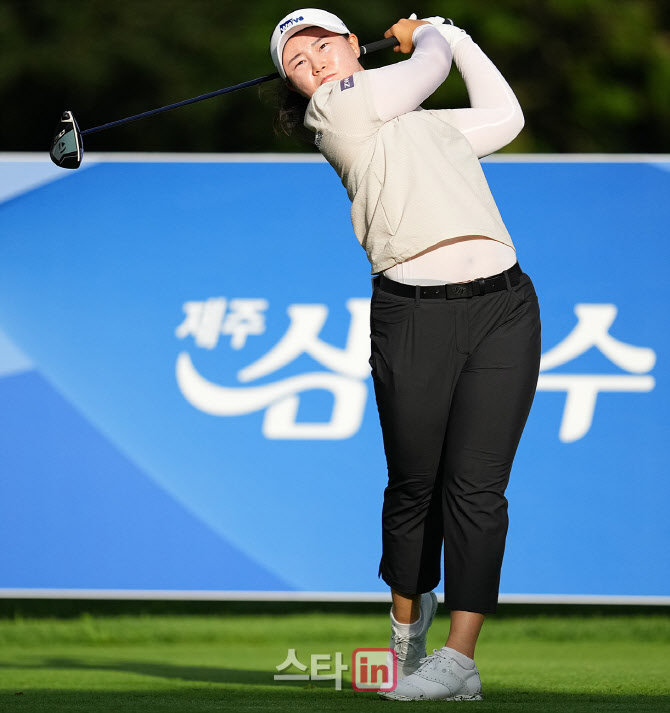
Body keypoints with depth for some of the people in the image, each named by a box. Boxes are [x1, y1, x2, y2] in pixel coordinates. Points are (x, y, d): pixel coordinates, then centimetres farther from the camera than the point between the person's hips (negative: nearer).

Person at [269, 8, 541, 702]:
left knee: (475, 485, -8)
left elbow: (504, 116, 39)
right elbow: (431, 65, 11)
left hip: (504, 311, 4)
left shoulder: (428, 122, 25)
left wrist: (448, 31, 44)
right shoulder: (338, 109, 4)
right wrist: (428, 38, 33)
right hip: (413, 317, -4)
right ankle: (407, 624, 30)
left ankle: (459, 659, -11)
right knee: (415, 483, 4)